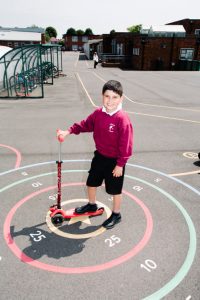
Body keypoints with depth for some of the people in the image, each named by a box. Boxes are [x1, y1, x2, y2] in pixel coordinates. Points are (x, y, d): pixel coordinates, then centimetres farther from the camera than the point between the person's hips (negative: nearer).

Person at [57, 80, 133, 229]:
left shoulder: (122, 119, -25)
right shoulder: (98, 113, -5)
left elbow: (126, 143, -22)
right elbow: (86, 124, 10)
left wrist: (120, 164, -18)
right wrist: (68, 131, -1)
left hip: (115, 161, -7)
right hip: (100, 156, 7)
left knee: (115, 189, 11)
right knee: (91, 182, 23)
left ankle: (116, 214, 36)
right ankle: (92, 204, 50)